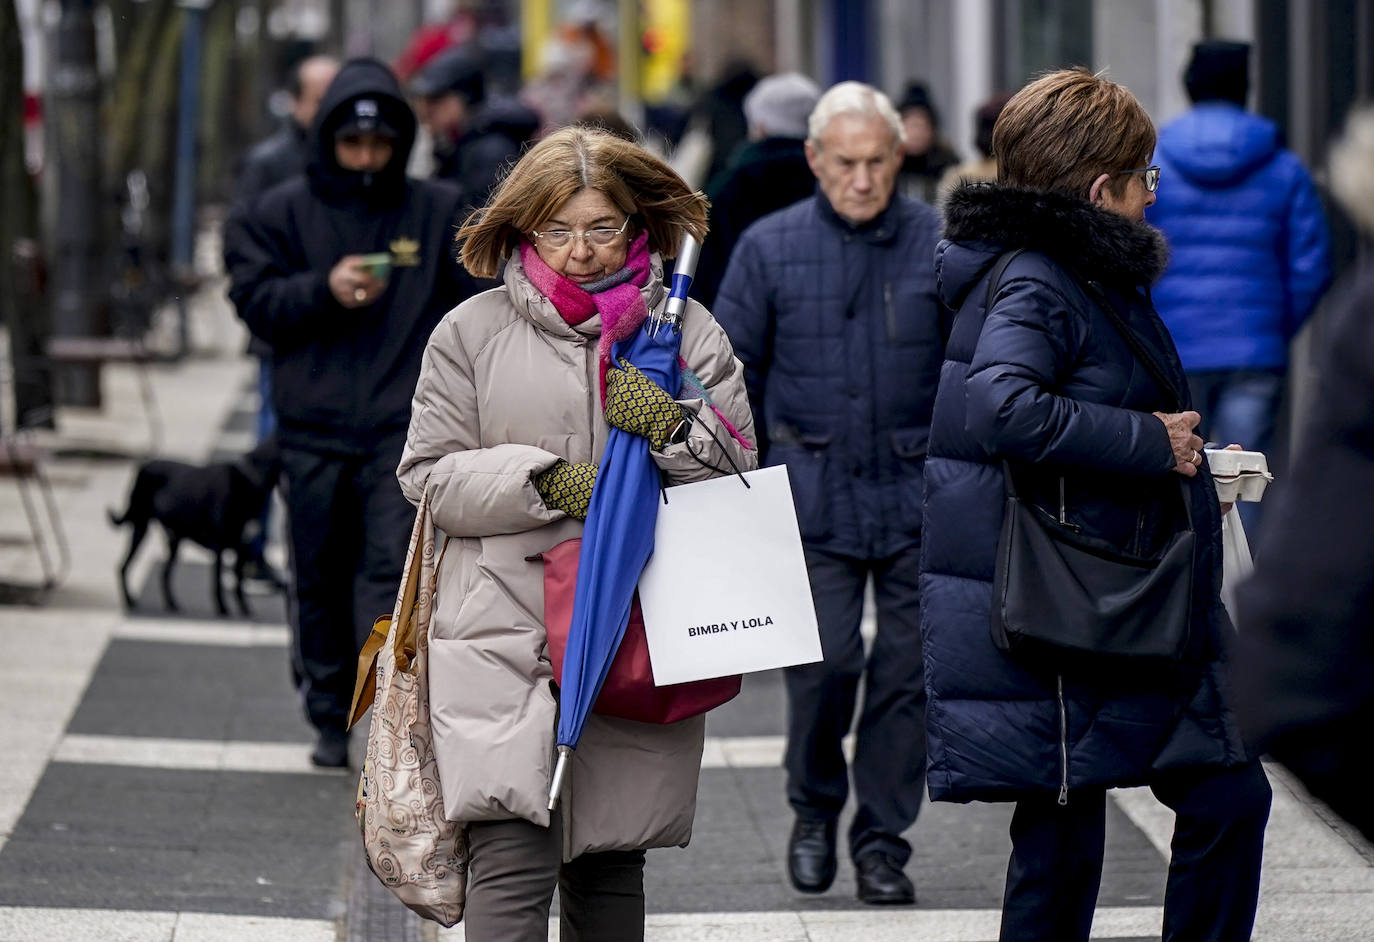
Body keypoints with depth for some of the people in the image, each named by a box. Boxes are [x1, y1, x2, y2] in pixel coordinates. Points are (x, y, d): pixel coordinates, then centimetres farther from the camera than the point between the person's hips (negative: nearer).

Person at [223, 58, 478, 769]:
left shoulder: (438, 213, 7)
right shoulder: (283, 213, 6)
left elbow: (472, 310, 10)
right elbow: (255, 301, 0)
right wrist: (324, 290, -16)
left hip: (404, 427, -1)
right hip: (313, 428, 2)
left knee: (392, 566, -15)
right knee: (320, 579, 8)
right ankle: (329, 719, 21)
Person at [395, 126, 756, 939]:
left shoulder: (686, 331, 9)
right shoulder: (472, 332, 6)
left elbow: (738, 475, 8)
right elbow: (430, 474, 3)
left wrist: (673, 429, -12)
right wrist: (544, 481, -11)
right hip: (505, 634, -2)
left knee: (609, 865, 10)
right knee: (512, 862, -14)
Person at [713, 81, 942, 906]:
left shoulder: (941, 244, 2)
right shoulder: (771, 247, 3)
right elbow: (729, 370, 8)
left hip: (919, 494, 1)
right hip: (814, 489, -1)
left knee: (907, 670, 2)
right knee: (825, 659, -10)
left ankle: (884, 840, 14)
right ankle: (815, 809, 15)